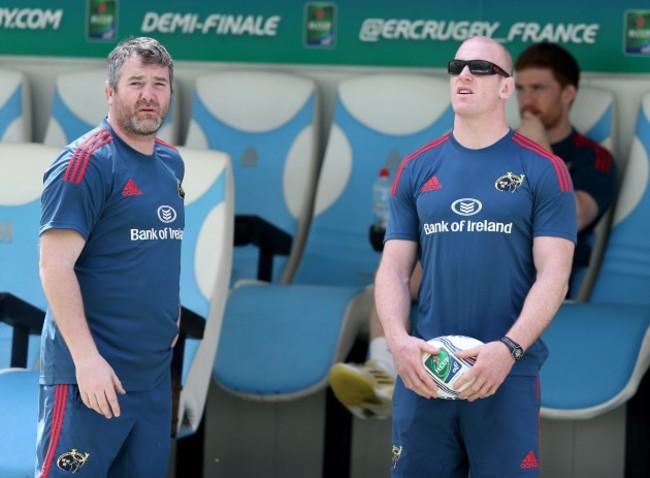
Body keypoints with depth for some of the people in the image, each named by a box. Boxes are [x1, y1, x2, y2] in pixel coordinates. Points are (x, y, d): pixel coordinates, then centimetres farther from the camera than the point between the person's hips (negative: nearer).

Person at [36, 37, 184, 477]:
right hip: (91, 375, -8)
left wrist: (172, 317, 13)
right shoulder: (86, 162, -11)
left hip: (156, 374, 8)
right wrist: (86, 358, -21)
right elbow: (55, 265, -16)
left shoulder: (172, 162, 12)